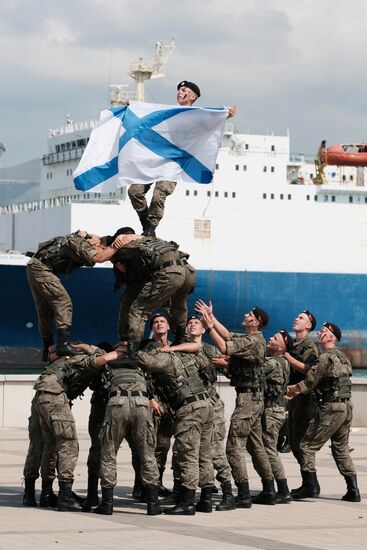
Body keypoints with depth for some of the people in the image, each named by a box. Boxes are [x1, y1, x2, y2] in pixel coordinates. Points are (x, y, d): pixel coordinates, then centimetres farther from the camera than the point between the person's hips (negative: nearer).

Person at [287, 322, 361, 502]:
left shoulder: (326, 357, -13)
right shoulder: (342, 356, 16)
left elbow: (309, 382, -12)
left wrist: (289, 390, 3)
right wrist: (297, 391, 16)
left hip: (330, 408, -9)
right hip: (346, 406, 9)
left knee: (307, 446, -1)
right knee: (341, 449, 15)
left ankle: (309, 486, -5)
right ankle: (353, 490, 11)